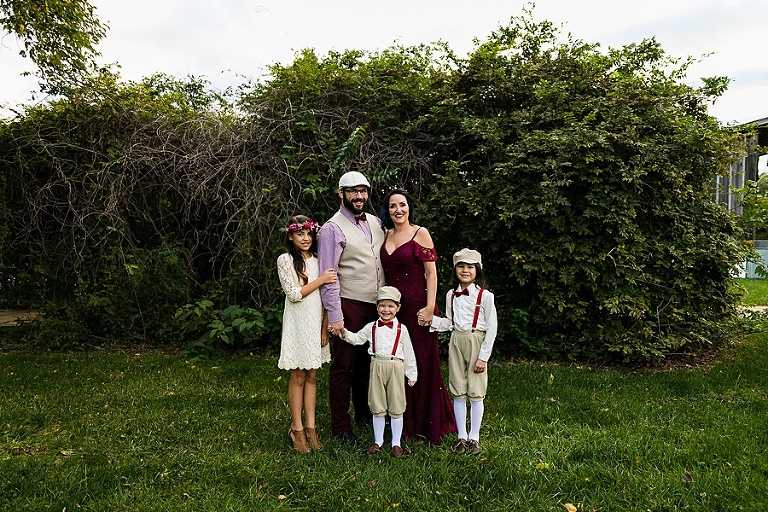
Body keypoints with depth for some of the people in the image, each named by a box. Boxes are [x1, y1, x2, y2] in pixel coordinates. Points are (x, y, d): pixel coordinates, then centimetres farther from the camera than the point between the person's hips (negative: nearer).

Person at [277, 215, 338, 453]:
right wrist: (320, 280, -14)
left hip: (317, 323, 4)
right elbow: (293, 294, -13)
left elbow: (325, 296, 8)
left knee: (311, 376, 8)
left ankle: (310, 427, 15)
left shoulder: (317, 260, 9)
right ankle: (297, 429, 12)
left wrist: (325, 327, 1)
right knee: (298, 377, 2)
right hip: (297, 324, -4)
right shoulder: (285, 260, -4)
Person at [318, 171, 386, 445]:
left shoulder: (376, 223, 13)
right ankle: (340, 426, 13)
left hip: (377, 305, 6)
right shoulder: (332, 229, -7)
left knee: (368, 362, 15)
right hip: (349, 306, -6)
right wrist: (334, 315, -16)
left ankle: (364, 413, 31)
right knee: (343, 366, 2)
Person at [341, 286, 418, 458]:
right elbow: (357, 339, 11)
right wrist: (344, 333, -6)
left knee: (396, 407, 4)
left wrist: (411, 374, 5)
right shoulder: (371, 327, 8)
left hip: (396, 367, -2)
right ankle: (378, 441, 24)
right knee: (377, 407, 10)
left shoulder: (401, 329, 3)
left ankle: (396, 443, 16)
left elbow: (408, 353, 6)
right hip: (377, 366, 2)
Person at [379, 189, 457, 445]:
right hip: (393, 305, 6)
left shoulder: (420, 233, -4)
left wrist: (430, 307, -15)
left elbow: (431, 273, -8)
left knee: (422, 362, 2)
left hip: (417, 305, -5)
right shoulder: (386, 235, 12)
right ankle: (405, 424, 24)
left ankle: (428, 424, 16)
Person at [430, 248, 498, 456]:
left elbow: (492, 328, -7)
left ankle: (474, 438, 15)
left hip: (476, 342, -4)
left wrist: (483, 356, -10)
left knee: (475, 393, 2)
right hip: (456, 342, 4)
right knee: (458, 393, 7)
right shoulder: (451, 295, 8)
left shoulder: (484, 296, -7)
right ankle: (462, 436, 18)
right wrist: (430, 319, -4)